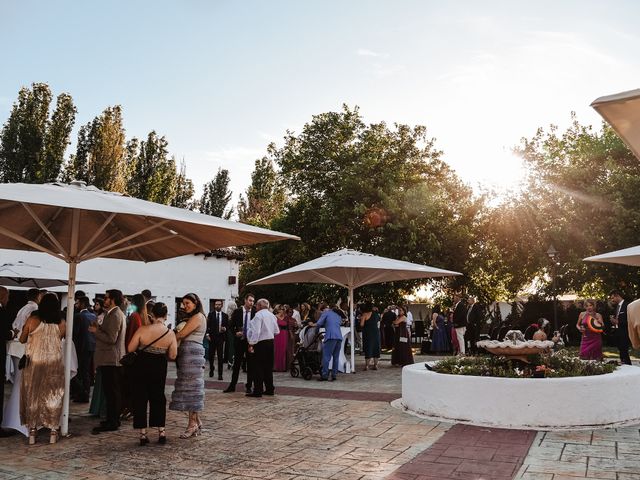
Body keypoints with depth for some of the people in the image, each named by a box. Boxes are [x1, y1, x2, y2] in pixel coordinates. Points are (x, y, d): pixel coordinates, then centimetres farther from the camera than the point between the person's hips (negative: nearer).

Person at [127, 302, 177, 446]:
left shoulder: (142, 330, -14)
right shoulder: (170, 333, -10)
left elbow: (130, 349, -9)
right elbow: (172, 356, -5)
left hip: (141, 367, -1)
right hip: (159, 369, 2)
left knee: (140, 398, 10)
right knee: (158, 398, 17)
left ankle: (143, 434, 11)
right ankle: (161, 431, 16)